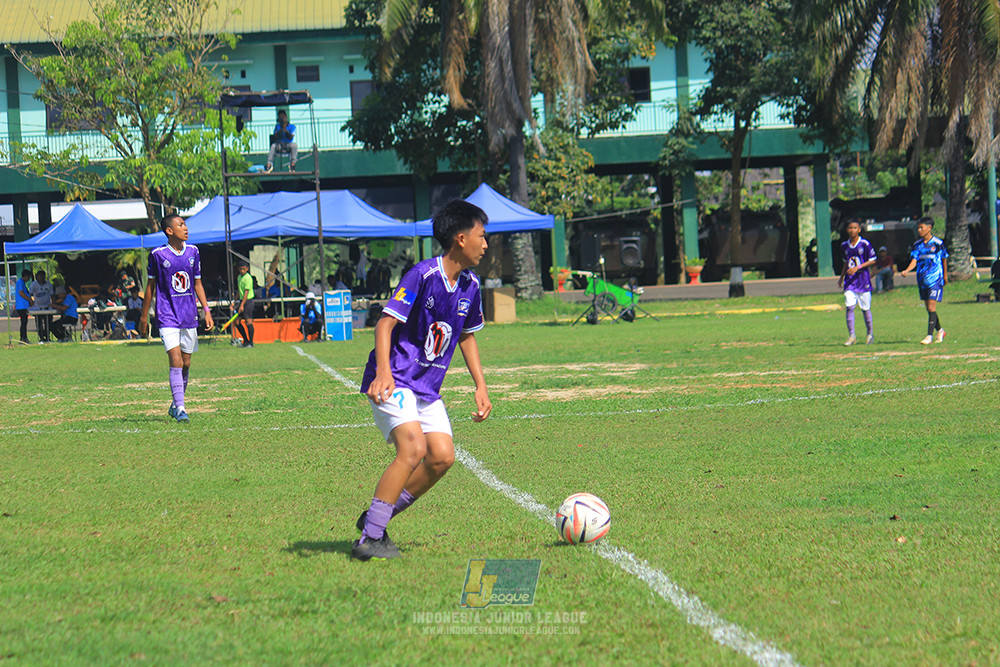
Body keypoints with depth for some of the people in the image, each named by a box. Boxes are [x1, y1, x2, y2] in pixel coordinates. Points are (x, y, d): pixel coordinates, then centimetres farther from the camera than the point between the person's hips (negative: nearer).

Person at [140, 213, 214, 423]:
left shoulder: (193, 252, 7)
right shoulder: (158, 255, -5)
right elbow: (150, 286, 4)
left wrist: (206, 310, 6)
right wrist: (144, 316, 7)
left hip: (189, 317, 5)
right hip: (167, 317, -5)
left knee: (186, 364, 9)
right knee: (176, 362, -15)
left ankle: (176, 405, 26)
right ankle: (180, 409, -16)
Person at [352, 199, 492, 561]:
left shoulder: (470, 286, 6)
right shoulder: (423, 275, -17)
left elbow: (467, 335, 22)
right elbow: (386, 323, -19)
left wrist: (481, 386, 16)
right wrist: (383, 372, -32)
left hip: (427, 388, 8)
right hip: (394, 382, -8)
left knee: (443, 456, -4)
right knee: (413, 448, -23)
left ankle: (375, 518, 9)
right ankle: (369, 539, -19)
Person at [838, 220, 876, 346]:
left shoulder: (865, 244, -6)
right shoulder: (844, 246, 9)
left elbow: (872, 260, -5)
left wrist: (857, 267, -16)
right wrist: (841, 277, 17)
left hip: (863, 280, -3)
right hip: (849, 280, 3)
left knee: (865, 308, 4)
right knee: (849, 307, -8)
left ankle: (870, 333, 21)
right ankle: (851, 336, -6)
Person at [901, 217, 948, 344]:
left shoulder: (938, 243, -6)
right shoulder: (917, 244, 6)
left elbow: (944, 260, 6)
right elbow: (914, 260, -2)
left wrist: (945, 276, 14)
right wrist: (906, 270, -21)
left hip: (935, 279, -5)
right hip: (922, 280, 5)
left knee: (931, 307, -12)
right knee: (928, 308, 11)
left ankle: (930, 336, -13)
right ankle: (939, 331, 30)